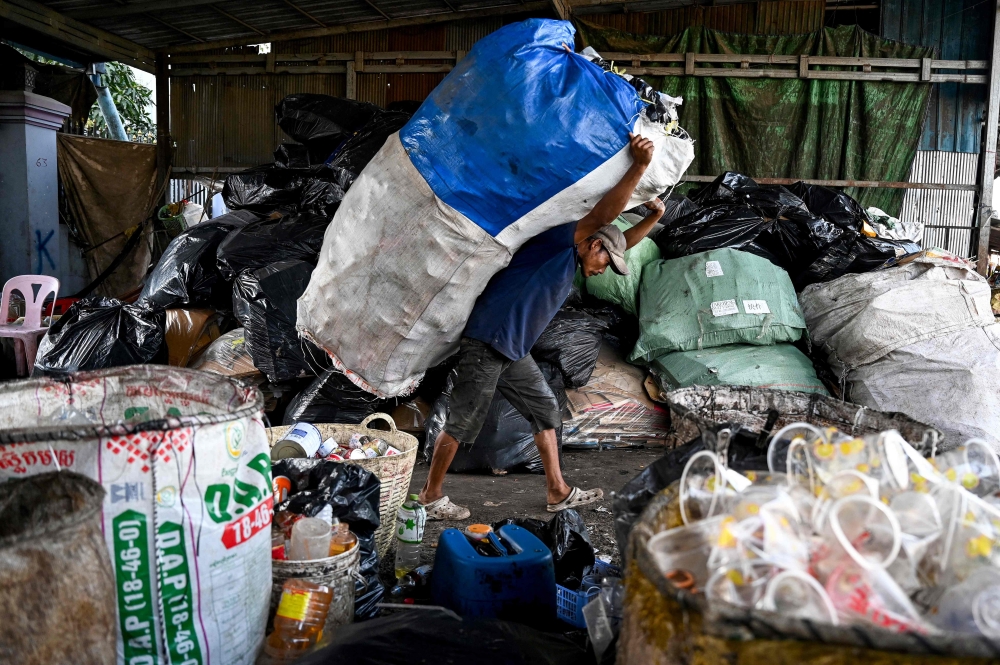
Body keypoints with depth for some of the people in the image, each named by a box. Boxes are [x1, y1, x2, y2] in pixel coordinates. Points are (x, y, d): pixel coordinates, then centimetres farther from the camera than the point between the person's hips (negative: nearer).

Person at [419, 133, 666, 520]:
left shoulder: (571, 262, 18)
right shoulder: (558, 243, -8)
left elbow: (624, 240, 28)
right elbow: (602, 216, -23)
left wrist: (654, 215, 19)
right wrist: (638, 167, -24)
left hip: (513, 353, 10)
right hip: (485, 343, -10)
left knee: (545, 410, 13)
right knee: (462, 423, -1)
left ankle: (558, 493, 22)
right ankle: (431, 499, 14)